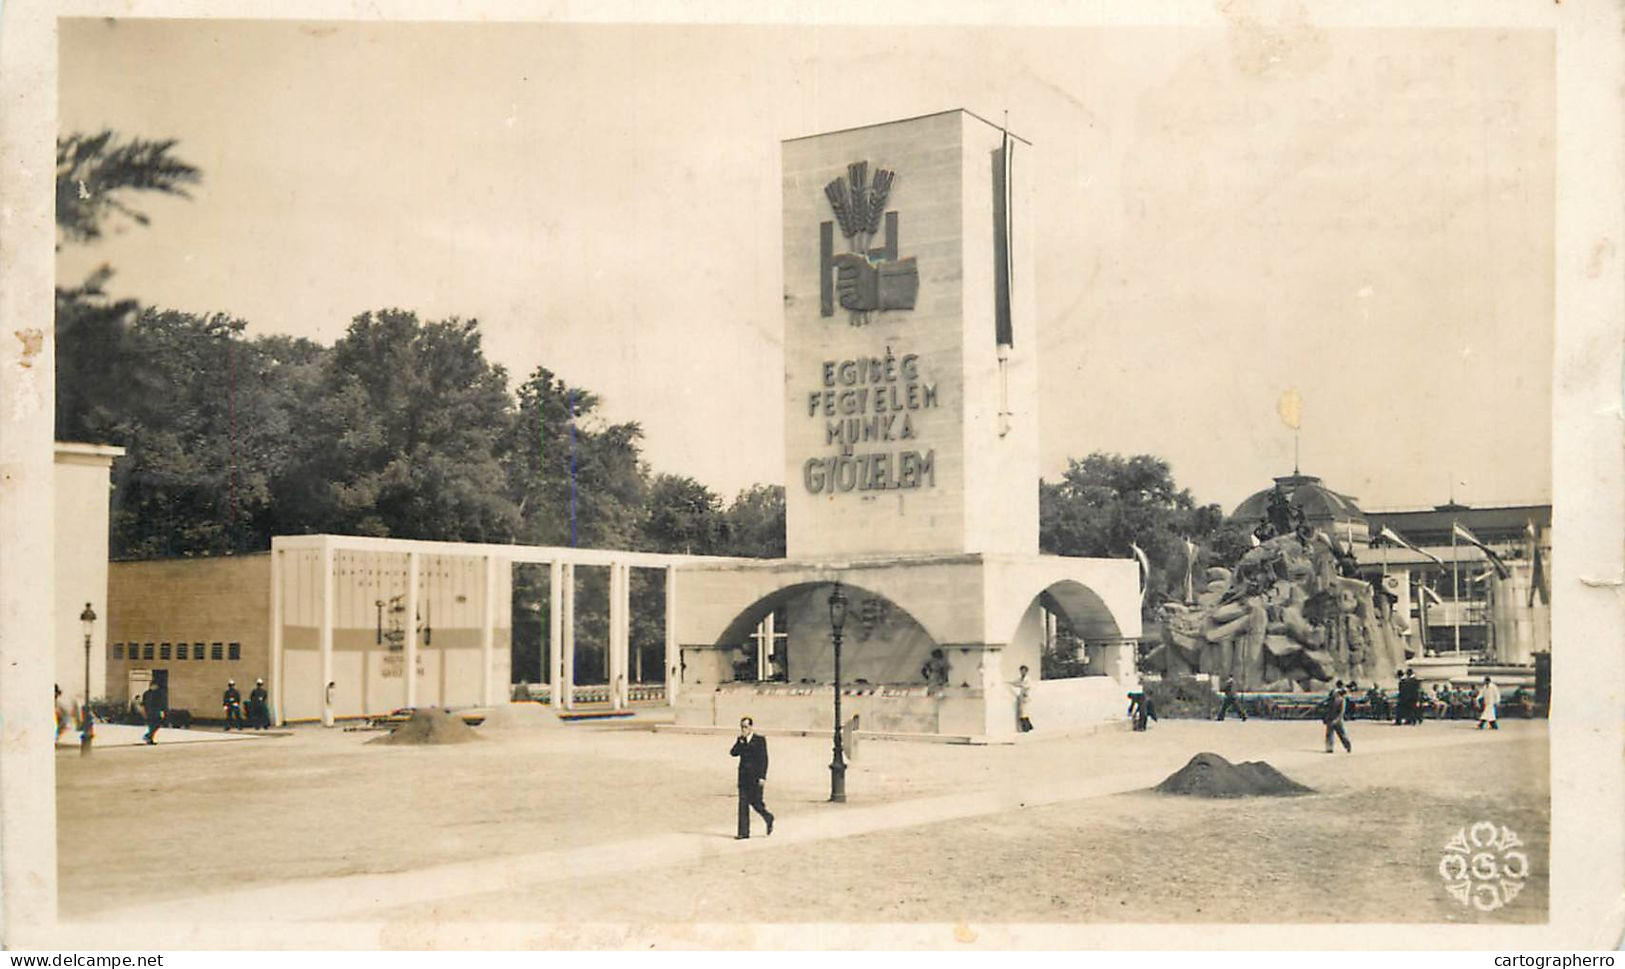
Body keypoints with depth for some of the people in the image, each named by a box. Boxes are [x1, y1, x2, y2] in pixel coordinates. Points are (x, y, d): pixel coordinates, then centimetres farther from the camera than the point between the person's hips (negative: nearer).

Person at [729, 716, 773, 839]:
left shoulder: (760, 739, -3)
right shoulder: (740, 740, 11)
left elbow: (764, 759, -6)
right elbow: (733, 753, -1)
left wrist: (762, 776, -13)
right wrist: (741, 741, -11)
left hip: (755, 776, -4)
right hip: (743, 776, 4)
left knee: (755, 802, -2)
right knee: (743, 803, -1)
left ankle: (769, 818, 28)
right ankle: (743, 832, 0)